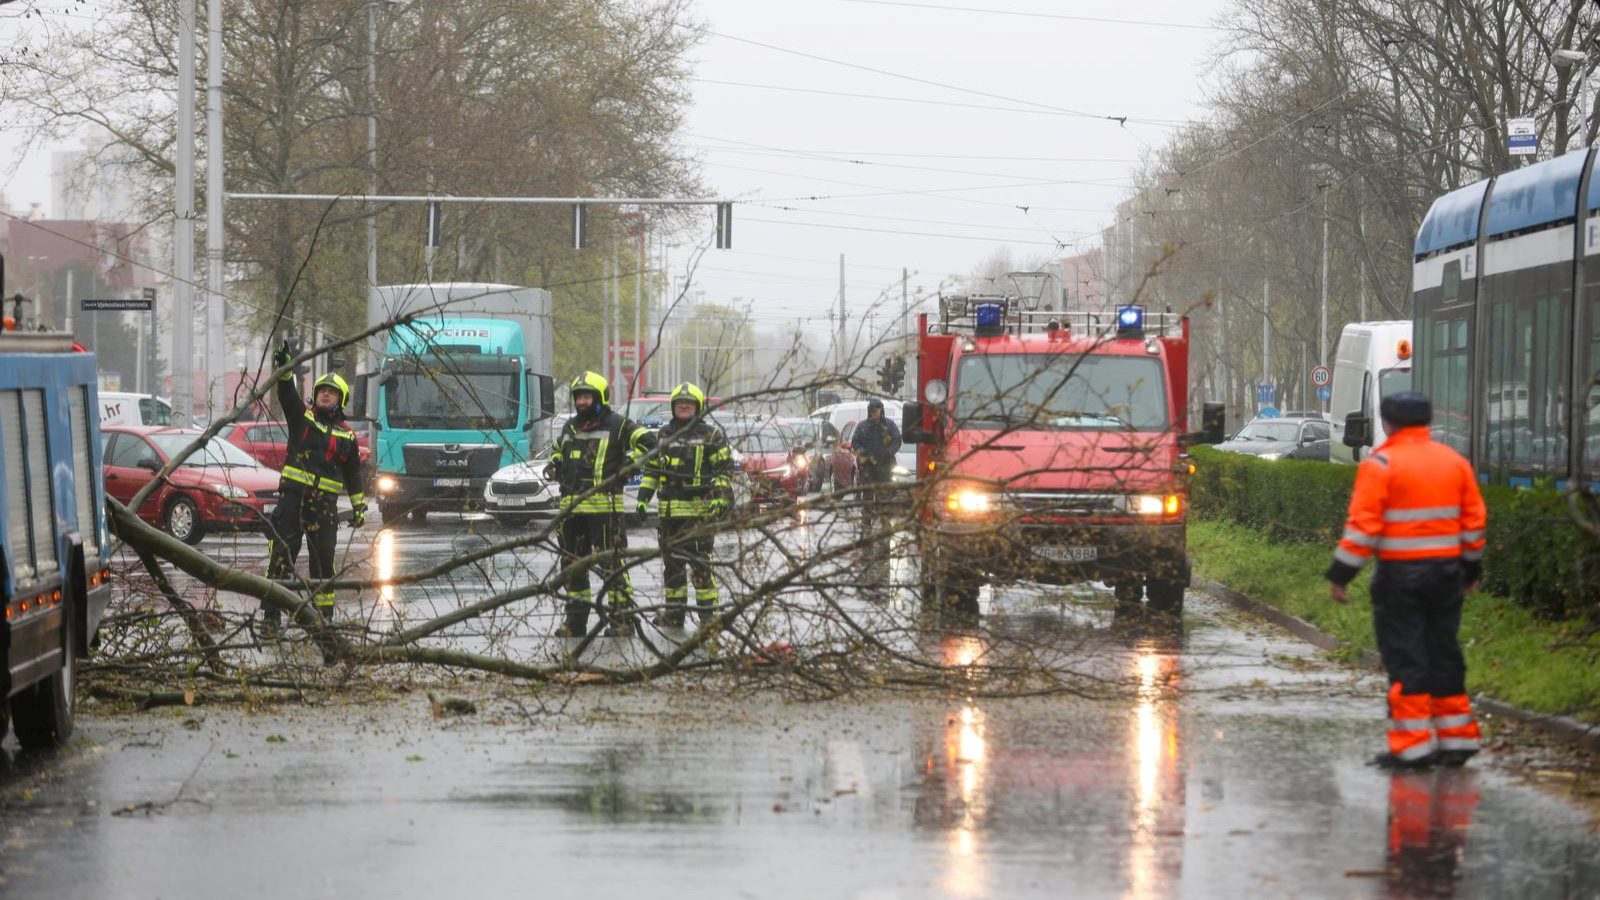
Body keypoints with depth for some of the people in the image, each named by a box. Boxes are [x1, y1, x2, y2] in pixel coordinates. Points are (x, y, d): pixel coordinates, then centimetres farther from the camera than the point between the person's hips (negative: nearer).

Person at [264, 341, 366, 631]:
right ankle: (272, 612, -11)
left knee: (323, 558, 3)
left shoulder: (346, 436, 13)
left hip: (324, 502, 1)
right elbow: (287, 395, -7)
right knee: (281, 553, -10)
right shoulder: (302, 417, 10)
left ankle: (324, 612, 15)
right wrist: (284, 368, -24)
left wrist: (359, 507, 19)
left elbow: (354, 475, 20)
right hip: (292, 496, -1)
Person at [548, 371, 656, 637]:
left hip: (604, 507, -7)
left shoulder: (617, 424, -2)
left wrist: (627, 464, -12)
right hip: (571, 508, 7)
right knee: (573, 564, 11)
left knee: (611, 564, -10)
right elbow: (558, 448, 39)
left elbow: (647, 441, -5)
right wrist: (554, 464, 19)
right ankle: (575, 620, 19)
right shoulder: (570, 427, 20)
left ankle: (623, 617, -7)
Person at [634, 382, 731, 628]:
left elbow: (723, 469, 1)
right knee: (672, 564, 9)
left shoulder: (710, 434, 2)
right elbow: (651, 469, 20)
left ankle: (708, 613, -3)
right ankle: (674, 612, 15)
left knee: (700, 562, -8)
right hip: (669, 511, 5)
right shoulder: (664, 434, 16)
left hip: (699, 511, -5)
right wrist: (643, 499, 13)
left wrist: (720, 497, -12)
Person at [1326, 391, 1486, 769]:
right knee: (1444, 653, 13)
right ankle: (1456, 739, 15)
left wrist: (1341, 575, -9)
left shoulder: (1381, 465, -9)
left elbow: (1362, 525, -13)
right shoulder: (1455, 461, 9)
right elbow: (1474, 520, 12)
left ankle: (1413, 746, -5)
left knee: (1404, 657, -2)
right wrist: (1472, 567, 23)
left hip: (1400, 575, -5)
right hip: (1446, 570, 5)